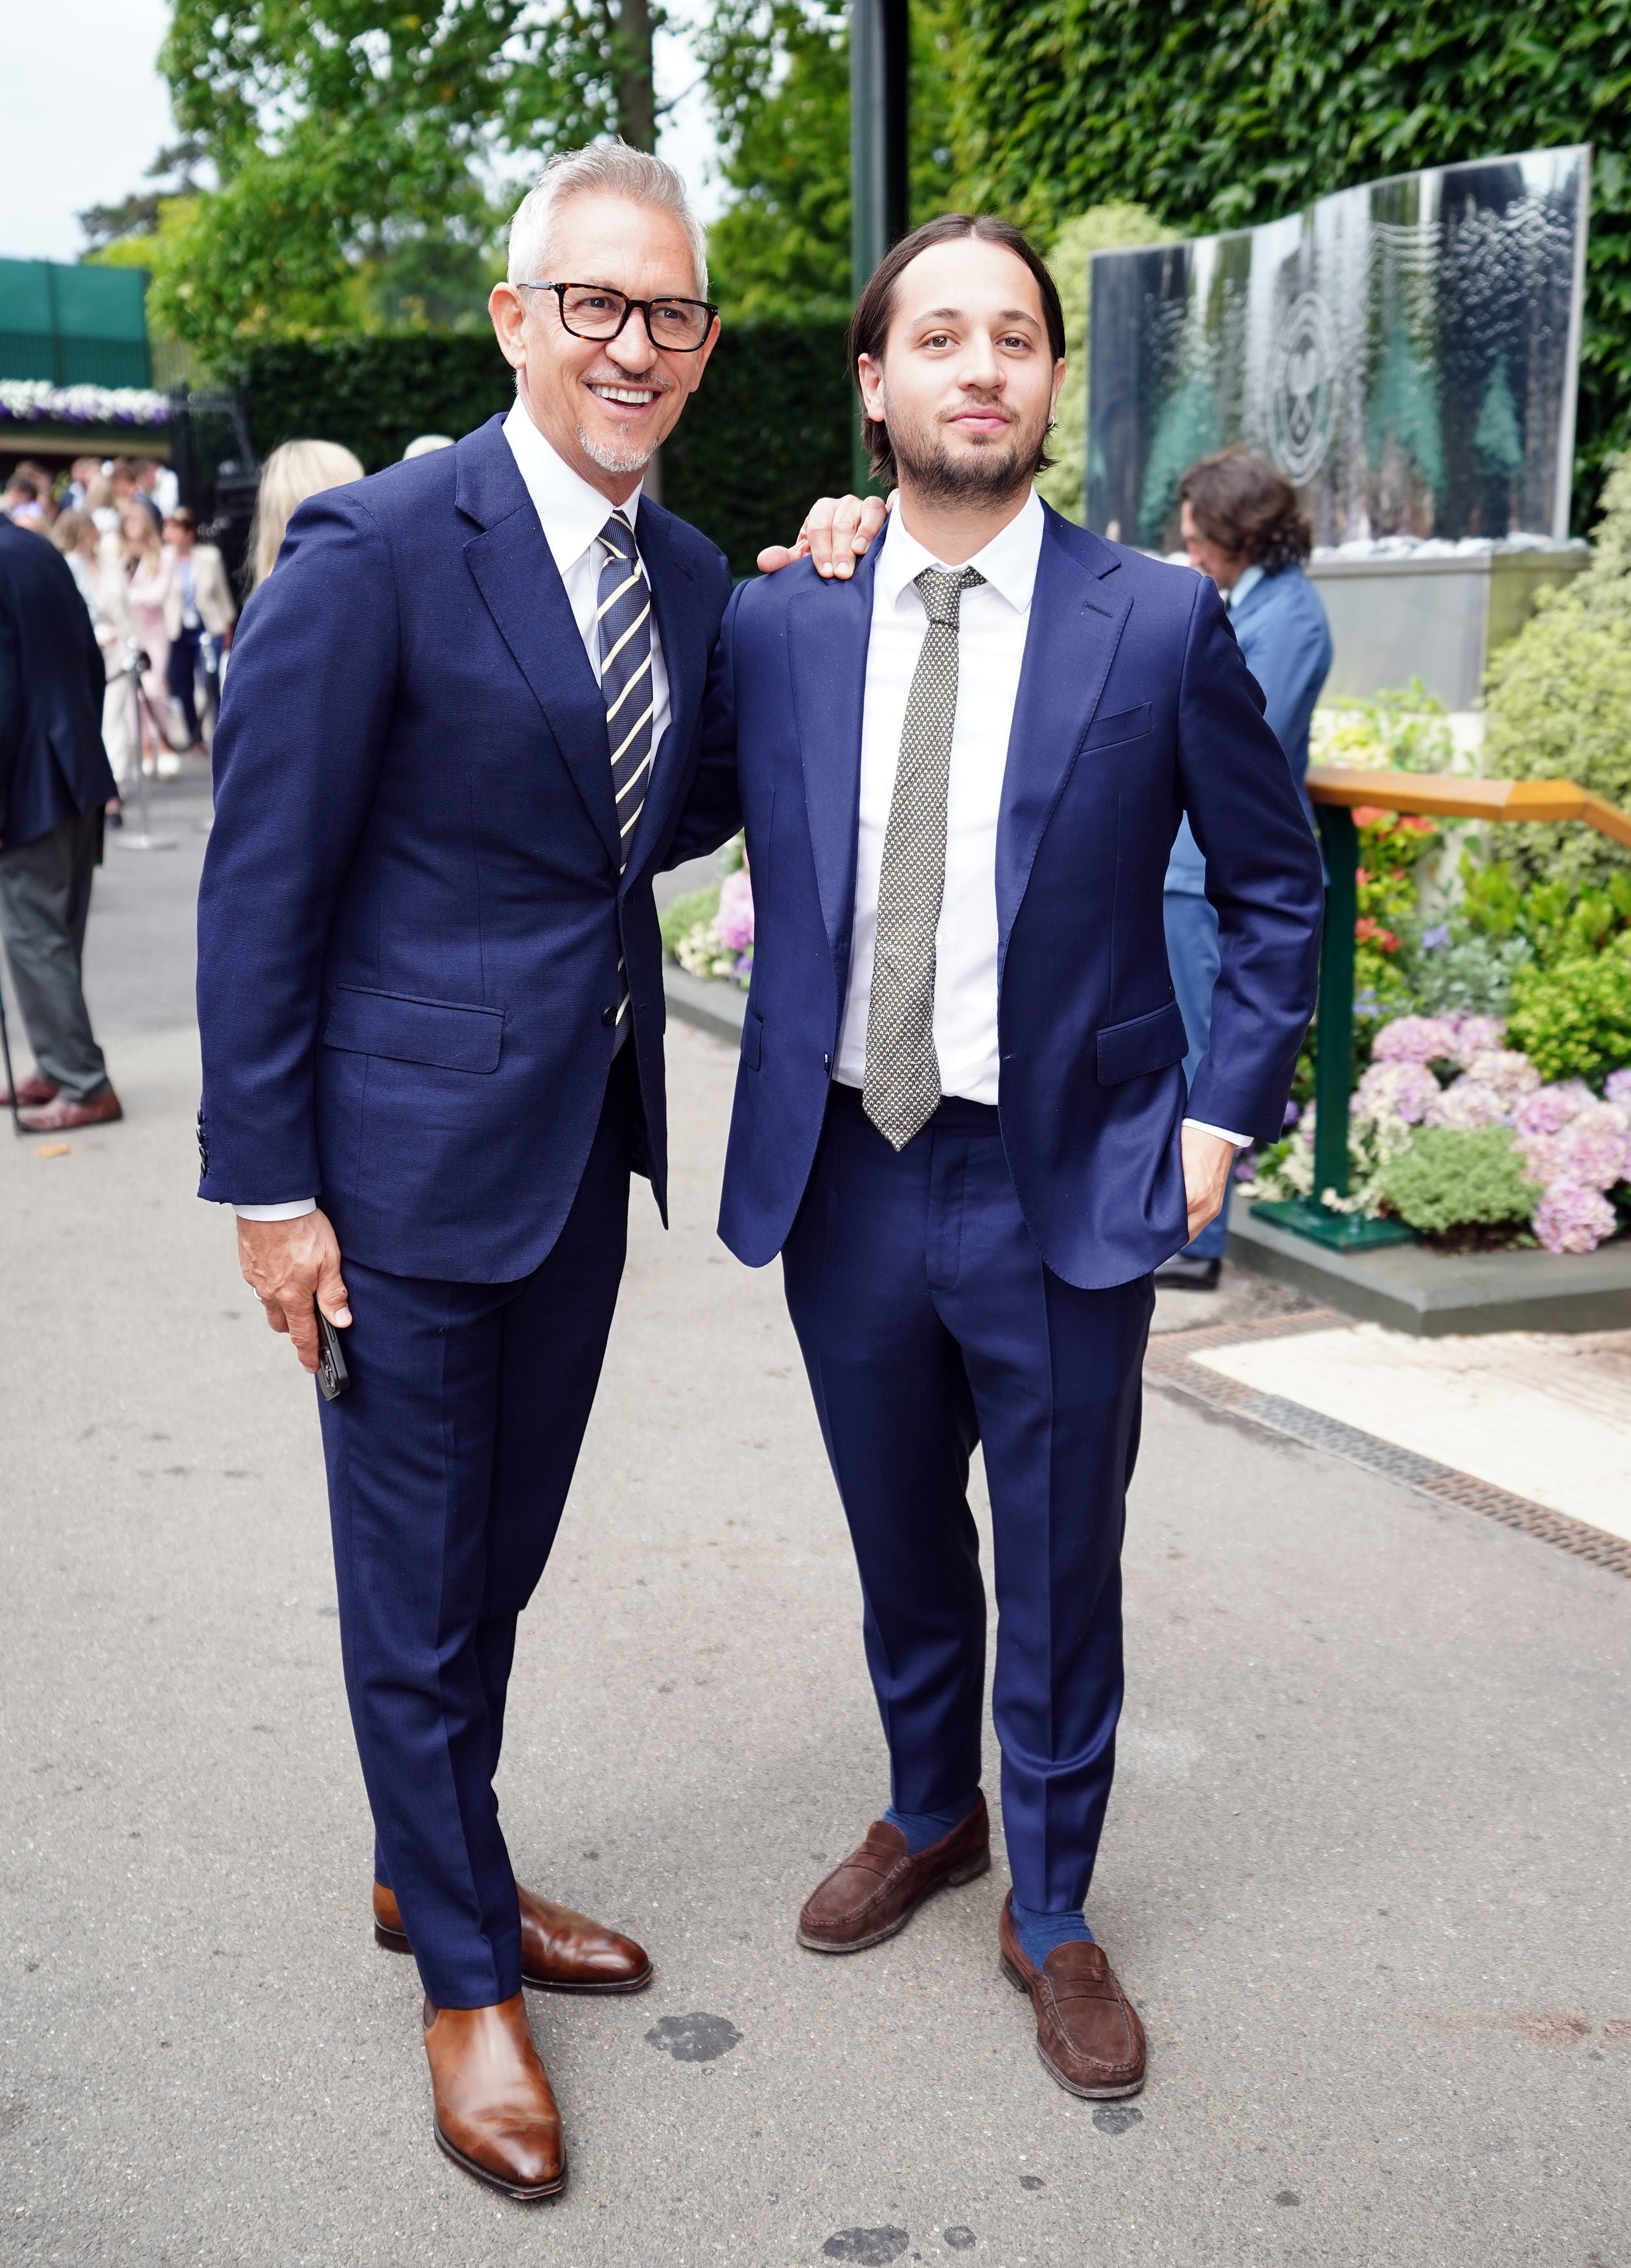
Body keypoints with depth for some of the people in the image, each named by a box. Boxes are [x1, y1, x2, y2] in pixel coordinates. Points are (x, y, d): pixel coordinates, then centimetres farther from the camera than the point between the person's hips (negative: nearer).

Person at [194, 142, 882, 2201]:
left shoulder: (690, 572, 6)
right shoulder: (376, 549, -15)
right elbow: (259, 889, -14)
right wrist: (268, 1187, -14)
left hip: (590, 1135, 7)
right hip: (416, 1152, -7)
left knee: (504, 1552, 21)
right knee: (417, 1584, 8)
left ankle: (429, 1871, 43)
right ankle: (465, 1976, 27)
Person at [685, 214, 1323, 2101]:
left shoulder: (1158, 624, -6)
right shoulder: (777, 625, -1)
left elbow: (1276, 883, 2)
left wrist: (1226, 1110, -4)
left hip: (1067, 1187, -2)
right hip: (845, 1173, 2)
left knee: (1061, 1577, 12)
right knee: (902, 1554, 21)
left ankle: (1052, 1914, 34)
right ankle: (927, 1816, 47)